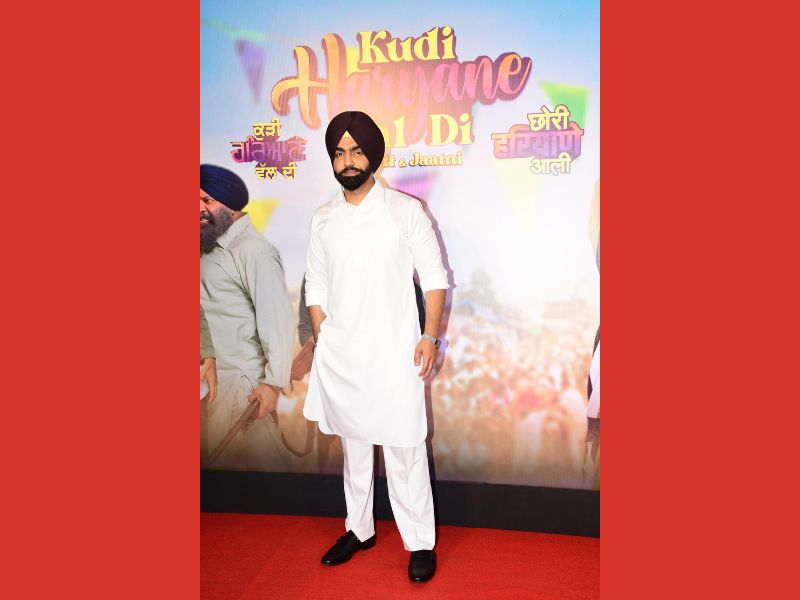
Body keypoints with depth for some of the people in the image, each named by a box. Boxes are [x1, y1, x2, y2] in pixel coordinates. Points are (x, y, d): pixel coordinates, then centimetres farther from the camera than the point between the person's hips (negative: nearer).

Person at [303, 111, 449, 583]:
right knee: (353, 443, 16)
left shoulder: (405, 210, -2)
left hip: (394, 352, -4)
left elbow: (434, 277, -3)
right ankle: (359, 529, 33)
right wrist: (322, 341, 5)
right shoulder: (322, 220, 8)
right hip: (339, 354, 4)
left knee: (404, 448, 1)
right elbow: (316, 287, 13)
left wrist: (430, 336, -11)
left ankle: (421, 542, 17)